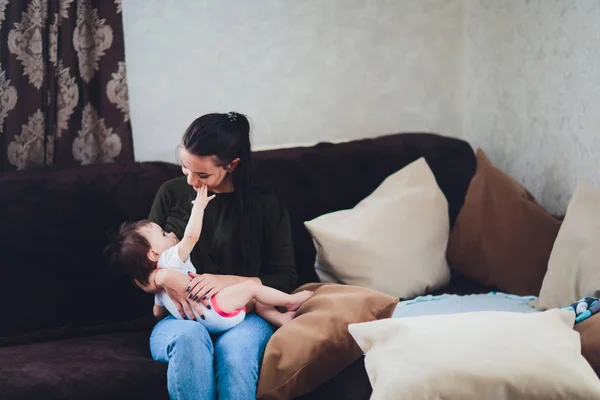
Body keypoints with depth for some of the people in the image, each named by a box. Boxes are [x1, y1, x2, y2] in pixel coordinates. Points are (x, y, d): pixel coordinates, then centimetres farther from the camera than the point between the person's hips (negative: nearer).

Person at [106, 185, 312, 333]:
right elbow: (191, 235, -24)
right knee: (251, 286, -7)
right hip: (211, 310, -11)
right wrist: (199, 205, -15)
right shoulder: (171, 259, -9)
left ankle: (283, 318, 4)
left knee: (254, 301, 14)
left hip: (208, 320, 11)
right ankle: (290, 301, 3)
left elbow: (158, 312, 31)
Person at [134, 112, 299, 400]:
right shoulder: (172, 193, 9)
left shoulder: (266, 204, 4)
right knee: (190, 337, -37)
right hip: (179, 319, 1)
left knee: (235, 347, -38)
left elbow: (285, 279, 2)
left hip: (243, 317, -1)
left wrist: (229, 281, -14)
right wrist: (163, 278, -13)